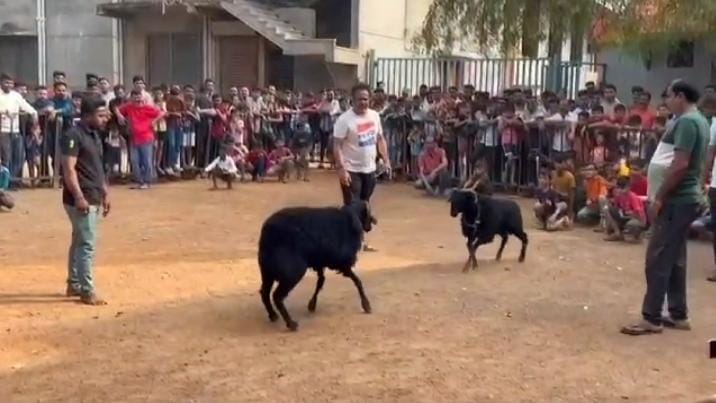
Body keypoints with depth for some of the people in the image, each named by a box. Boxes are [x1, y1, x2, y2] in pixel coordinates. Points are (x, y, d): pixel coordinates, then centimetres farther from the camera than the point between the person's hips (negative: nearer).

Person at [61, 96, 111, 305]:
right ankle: (87, 291, -1)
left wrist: (105, 194, 20)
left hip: (94, 199, 9)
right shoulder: (73, 135, -15)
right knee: (87, 243, -7)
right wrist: (79, 197, -26)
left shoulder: (94, 135, 14)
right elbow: (69, 169, -21)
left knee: (79, 242, 16)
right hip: (81, 200, -9)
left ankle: (74, 285, 25)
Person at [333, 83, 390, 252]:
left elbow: (380, 139, 15)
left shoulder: (375, 116, 4)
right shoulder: (345, 119, -16)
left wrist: (386, 160, 7)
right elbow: (337, 145, -17)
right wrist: (341, 169, -25)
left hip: (370, 169, 6)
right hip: (351, 170, -6)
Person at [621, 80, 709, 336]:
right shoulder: (699, 121, 16)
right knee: (674, 259, 14)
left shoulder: (686, 121, -16)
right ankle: (679, 315, 21)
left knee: (658, 259, -7)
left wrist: (660, 197, -19)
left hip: (675, 200, -10)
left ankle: (651, 319, -3)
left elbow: (680, 165, -24)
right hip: (684, 199, 10)